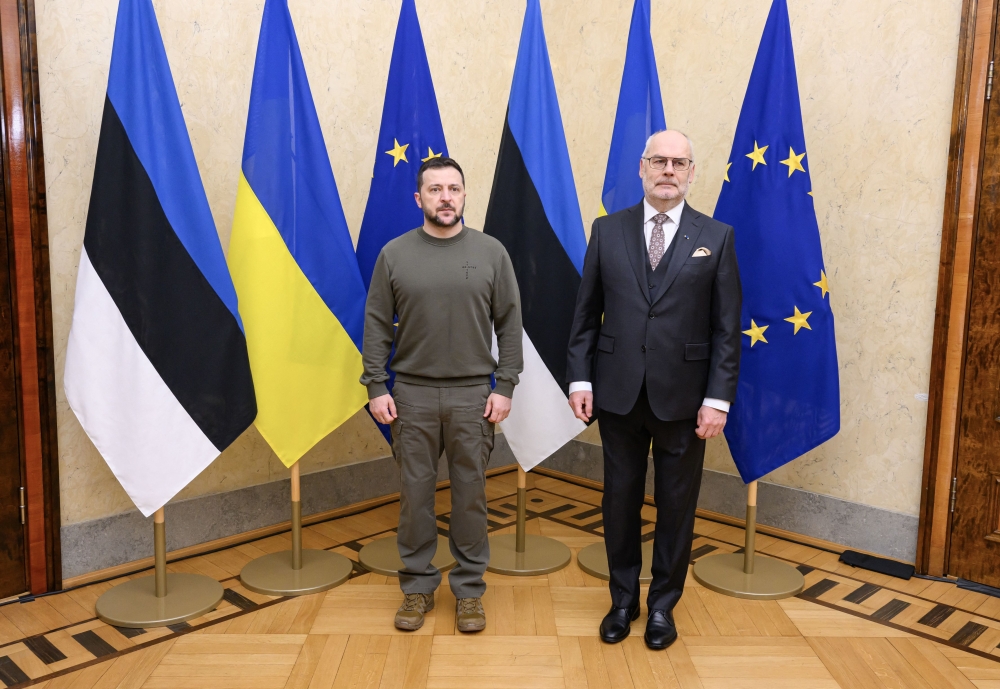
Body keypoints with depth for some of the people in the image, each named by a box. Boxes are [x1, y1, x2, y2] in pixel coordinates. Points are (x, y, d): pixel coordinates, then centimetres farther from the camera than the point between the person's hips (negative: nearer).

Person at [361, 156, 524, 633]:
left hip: (473, 395, 0)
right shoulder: (394, 254, 2)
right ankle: (418, 587, 23)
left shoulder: (491, 252, 1)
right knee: (415, 492, 8)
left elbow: (509, 325, 2)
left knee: (470, 494, 7)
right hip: (412, 395, 1)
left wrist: (504, 387, -3)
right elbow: (377, 326, 4)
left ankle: (469, 589, 21)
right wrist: (376, 387, -2)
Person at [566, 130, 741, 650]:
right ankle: (623, 599, 30)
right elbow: (586, 314, 5)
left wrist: (718, 398, -8)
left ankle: (663, 605, 29)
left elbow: (727, 328, -2)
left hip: (682, 397, -1)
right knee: (620, 499, 12)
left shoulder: (716, 237, 0)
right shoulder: (608, 230, 4)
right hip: (618, 393, 1)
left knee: (676, 504, 10)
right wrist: (579, 378, -2)